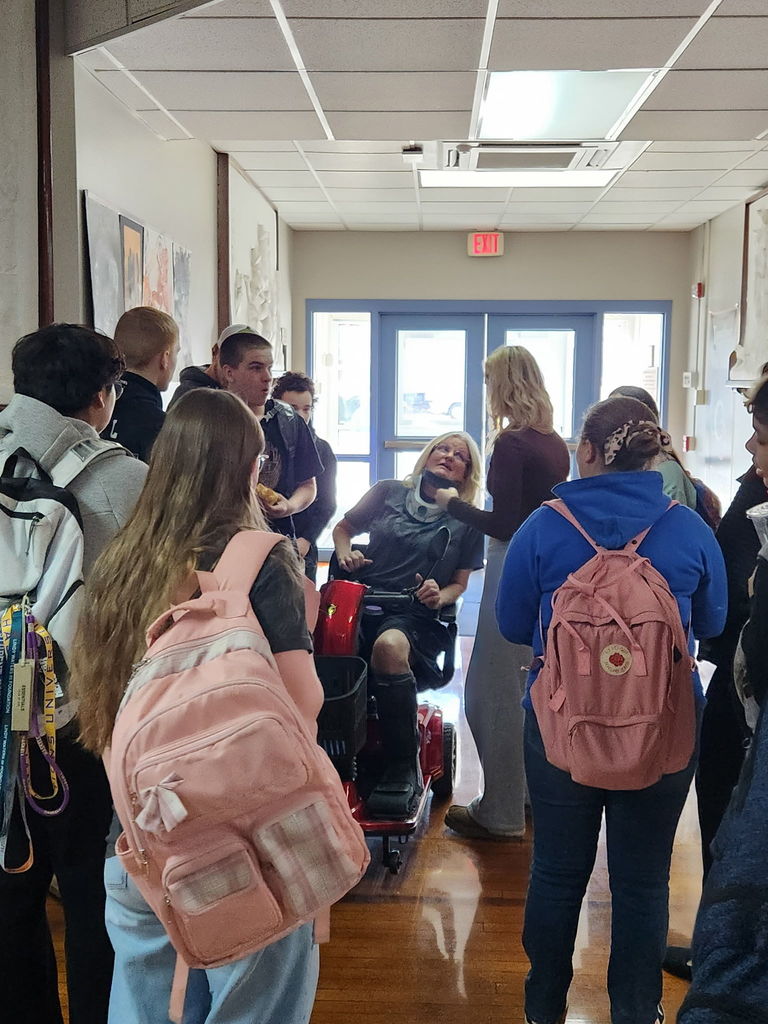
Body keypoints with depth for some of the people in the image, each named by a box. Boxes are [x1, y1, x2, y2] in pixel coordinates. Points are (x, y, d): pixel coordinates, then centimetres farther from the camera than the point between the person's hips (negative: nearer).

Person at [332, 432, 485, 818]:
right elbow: (343, 527, 26)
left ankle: (403, 768, -26)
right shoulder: (389, 492, 16)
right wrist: (345, 552, 4)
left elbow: (459, 582, 16)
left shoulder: (467, 522, 15)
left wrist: (439, 596, -6)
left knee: (390, 646, -40)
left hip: (415, 613, -1)